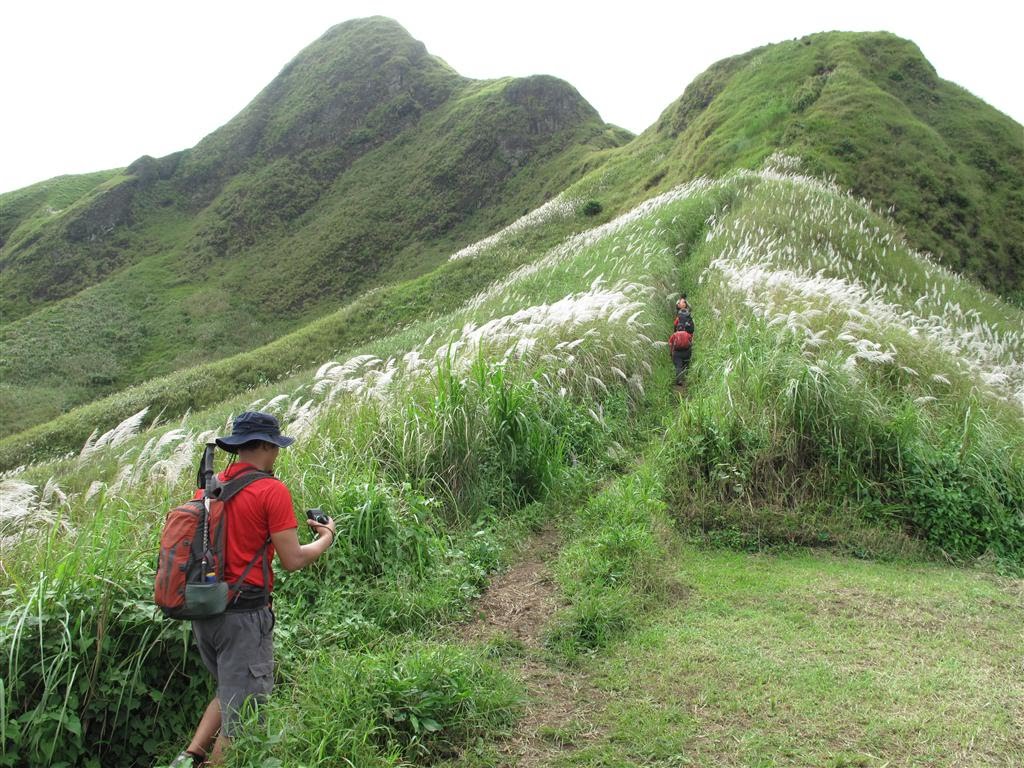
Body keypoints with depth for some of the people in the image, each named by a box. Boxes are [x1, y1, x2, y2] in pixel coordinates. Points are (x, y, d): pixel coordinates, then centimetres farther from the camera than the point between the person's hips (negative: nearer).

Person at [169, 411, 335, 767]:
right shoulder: (272, 490, -13)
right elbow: (292, 560, -12)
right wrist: (326, 537, 6)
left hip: (203, 610, 7)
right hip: (244, 615, -7)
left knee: (229, 693, 27)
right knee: (241, 713, 6)